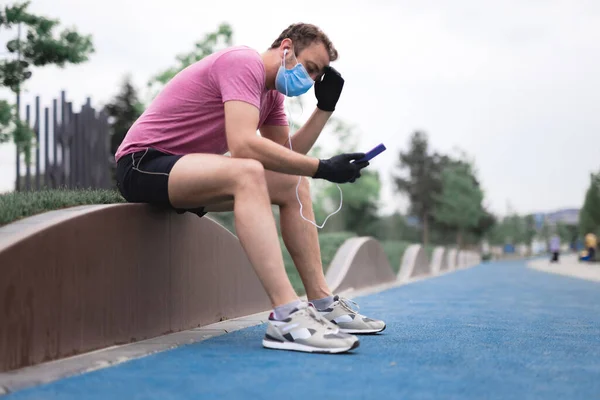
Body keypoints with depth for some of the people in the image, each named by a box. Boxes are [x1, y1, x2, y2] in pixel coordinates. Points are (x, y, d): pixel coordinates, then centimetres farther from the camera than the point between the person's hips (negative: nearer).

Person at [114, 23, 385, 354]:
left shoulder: (271, 93, 12)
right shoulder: (244, 63, -18)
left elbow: (288, 156, 9)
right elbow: (243, 144, -32)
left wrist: (325, 108, 4)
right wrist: (322, 168, -30)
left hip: (183, 169, 10)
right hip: (141, 163, -10)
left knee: (294, 184, 4)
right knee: (247, 173, -36)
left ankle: (321, 303, 1)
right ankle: (286, 316, -42)